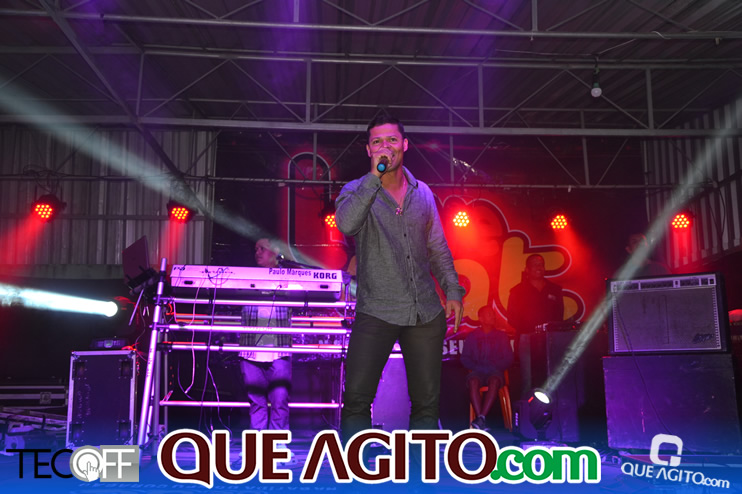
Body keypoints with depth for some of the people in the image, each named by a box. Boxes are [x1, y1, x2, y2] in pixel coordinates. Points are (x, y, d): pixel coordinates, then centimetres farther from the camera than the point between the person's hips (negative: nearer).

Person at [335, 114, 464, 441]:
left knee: (426, 401, 9)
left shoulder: (423, 193, 11)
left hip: (426, 313, 4)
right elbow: (346, 224, -24)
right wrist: (374, 176, -25)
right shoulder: (357, 191, -1)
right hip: (376, 312, -3)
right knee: (357, 398, -10)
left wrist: (452, 291, 10)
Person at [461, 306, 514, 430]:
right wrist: (477, 367, -7)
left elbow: (508, 359, 11)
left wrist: (494, 367, -6)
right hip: (478, 372, 0)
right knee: (473, 381, -36)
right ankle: (480, 418, -43)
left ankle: (480, 418, -42)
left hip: (495, 372, 0)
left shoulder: (502, 336, 16)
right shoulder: (472, 336, 15)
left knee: (494, 381, -37)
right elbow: (464, 358, 11)